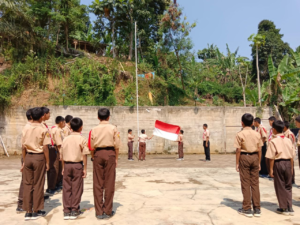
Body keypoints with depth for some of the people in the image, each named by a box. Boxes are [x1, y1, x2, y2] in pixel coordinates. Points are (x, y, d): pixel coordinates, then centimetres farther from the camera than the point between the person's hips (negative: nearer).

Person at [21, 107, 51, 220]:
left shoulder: (26, 129, 3)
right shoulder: (43, 130, -9)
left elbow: (23, 147, 6)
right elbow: (45, 148, -11)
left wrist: (24, 161, 16)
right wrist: (47, 162, -3)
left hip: (28, 157, 4)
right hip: (39, 157, -4)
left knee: (27, 184, 11)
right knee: (38, 184, 6)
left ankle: (28, 212, 17)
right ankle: (36, 211, 16)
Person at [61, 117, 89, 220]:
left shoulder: (65, 139, 6)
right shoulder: (82, 139, -7)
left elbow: (61, 156, 9)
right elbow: (84, 155, -9)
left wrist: (63, 167, 17)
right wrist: (85, 169, -3)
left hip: (67, 165, 4)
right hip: (77, 165, -3)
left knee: (66, 188, 9)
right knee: (76, 188, 5)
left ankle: (66, 211, 14)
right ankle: (74, 211, 10)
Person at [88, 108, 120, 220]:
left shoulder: (94, 129, 3)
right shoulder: (113, 128, -1)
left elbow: (91, 147, 3)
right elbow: (117, 145, -3)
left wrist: (93, 157, 15)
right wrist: (116, 158, 6)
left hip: (98, 154, 2)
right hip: (110, 153, -1)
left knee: (97, 184, 8)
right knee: (109, 183, 6)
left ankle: (99, 212, 14)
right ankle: (107, 211, 13)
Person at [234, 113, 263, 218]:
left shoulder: (240, 134, -7)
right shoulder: (257, 134, 5)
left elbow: (238, 150, -9)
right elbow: (259, 150, 7)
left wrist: (237, 163, -2)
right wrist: (259, 162, 15)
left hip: (244, 157, -4)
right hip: (254, 157, 4)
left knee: (245, 184, 3)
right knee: (255, 183, 10)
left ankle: (247, 209, 10)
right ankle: (257, 209, 15)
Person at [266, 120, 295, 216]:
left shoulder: (273, 141, -11)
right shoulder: (288, 140, 4)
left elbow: (272, 157, -11)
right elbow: (292, 156, 7)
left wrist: (271, 169, -4)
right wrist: (291, 168, 15)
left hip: (278, 163, -4)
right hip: (288, 163, 5)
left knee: (280, 186, 7)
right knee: (288, 186, 14)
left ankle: (284, 208, 16)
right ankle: (290, 208, 16)